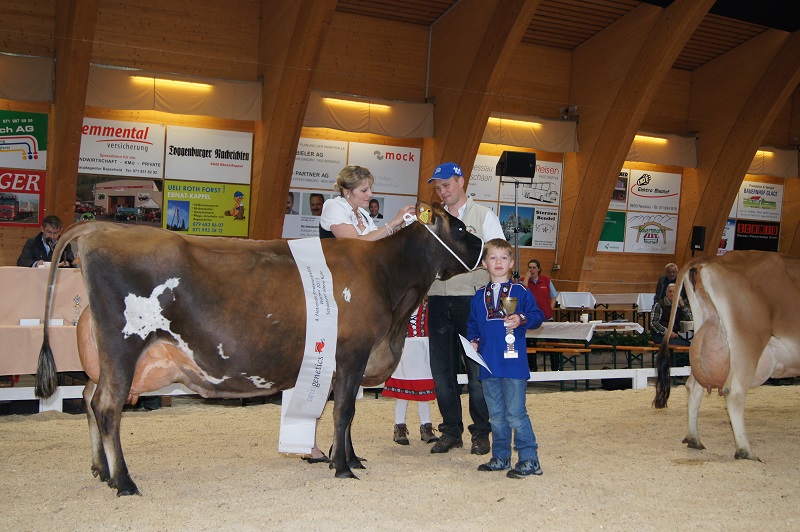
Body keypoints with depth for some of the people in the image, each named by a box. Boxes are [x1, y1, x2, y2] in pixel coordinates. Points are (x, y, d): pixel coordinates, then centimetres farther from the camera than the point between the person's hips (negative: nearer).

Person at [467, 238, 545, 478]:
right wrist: (473, 340, 0)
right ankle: (500, 457, 24)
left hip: (513, 362, -5)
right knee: (496, 414, 13)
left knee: (515, 413, -6)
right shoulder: (479, 296, 12)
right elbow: (472, 324, 18)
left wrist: (522, 319, -20)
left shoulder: (520, 292, 1)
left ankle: (529, 460, 3)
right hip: (488, 365, 5)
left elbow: (537, 316, -2)